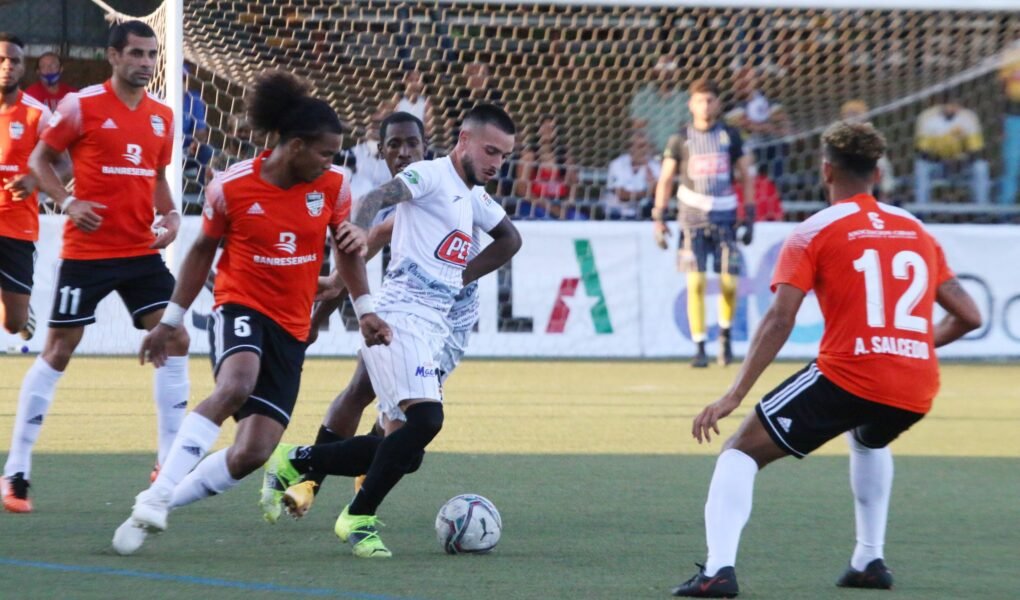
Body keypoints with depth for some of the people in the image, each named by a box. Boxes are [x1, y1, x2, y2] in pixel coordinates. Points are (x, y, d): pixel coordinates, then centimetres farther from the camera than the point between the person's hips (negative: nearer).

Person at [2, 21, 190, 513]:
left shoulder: (162, 115, 9)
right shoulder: (82, 106, -7)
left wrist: (170, 215, 2)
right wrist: (68, 203, -16)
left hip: (141, 251, 5)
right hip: (87, 250, -5)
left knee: (174, 339, -3)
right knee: (58, 350, -2)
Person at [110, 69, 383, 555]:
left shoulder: (332, 187, -1)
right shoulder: (231, 187, -8)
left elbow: (348, 250, 16)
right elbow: (203, 249, 6)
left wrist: (366, 311, 9)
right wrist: (171, 320, 10)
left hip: (291, 330, 4)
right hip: (240, 307, -4)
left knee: (253, 452, -9)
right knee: (236, 385, -38)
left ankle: (163, 503, 8)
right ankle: (155, 498, -36)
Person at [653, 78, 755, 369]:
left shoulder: (730, 136, 6)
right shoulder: (681, 139, 4)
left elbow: (746, 176, 11)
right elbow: (665, 179, 6)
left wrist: (749, 216, 5)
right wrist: (659, 218, -3)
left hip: (725, 216, 1)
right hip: (693, 216, -1)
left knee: (729, 283, -5)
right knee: (695, 283, -10)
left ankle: (725, 334, 20)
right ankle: (700, 348, -5)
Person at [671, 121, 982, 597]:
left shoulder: (813, 234, 3)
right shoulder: (916, 231, 17)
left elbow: (779, 319, -10)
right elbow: (968, 316, 16)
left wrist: (735, 395, -12)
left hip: (848, 375, -5)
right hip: (917, 390, 5)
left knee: (741, 451, 6)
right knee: (868, 441, 40)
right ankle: (870, 560, 34)